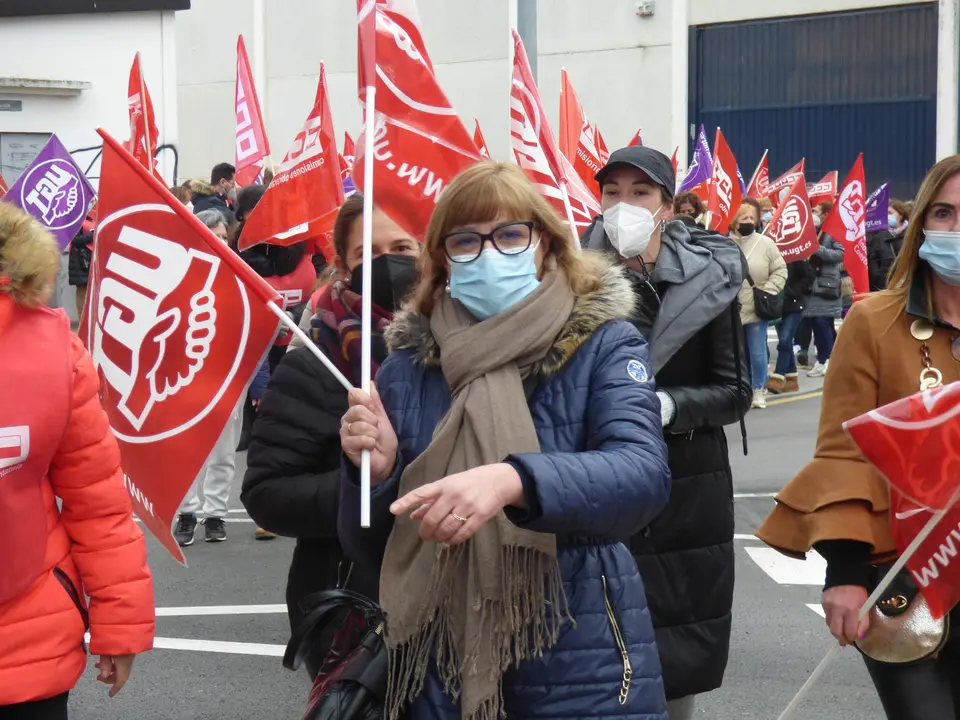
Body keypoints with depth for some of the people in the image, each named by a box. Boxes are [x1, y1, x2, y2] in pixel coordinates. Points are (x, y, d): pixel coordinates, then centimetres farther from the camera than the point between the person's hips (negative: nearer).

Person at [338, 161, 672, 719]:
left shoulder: (604, 344, -6)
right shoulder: (407, 366, 1)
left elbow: (644, 474, -23)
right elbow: (371, 550, 4)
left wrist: (512, 481, -39)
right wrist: (374, 472, -17)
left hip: (578, 660, -2)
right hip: (438, 666, 3)